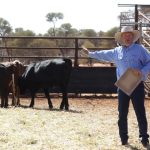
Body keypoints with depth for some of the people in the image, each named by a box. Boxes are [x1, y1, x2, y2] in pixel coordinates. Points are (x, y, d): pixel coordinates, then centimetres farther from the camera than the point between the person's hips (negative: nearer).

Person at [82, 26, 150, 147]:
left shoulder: (140, 49, -3)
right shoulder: (116, 51, 12)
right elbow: (103, 54, 27)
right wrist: (90, 53, 34)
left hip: (137, 86, -4)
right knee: (122, 114, 7)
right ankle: (123, 138, 17)